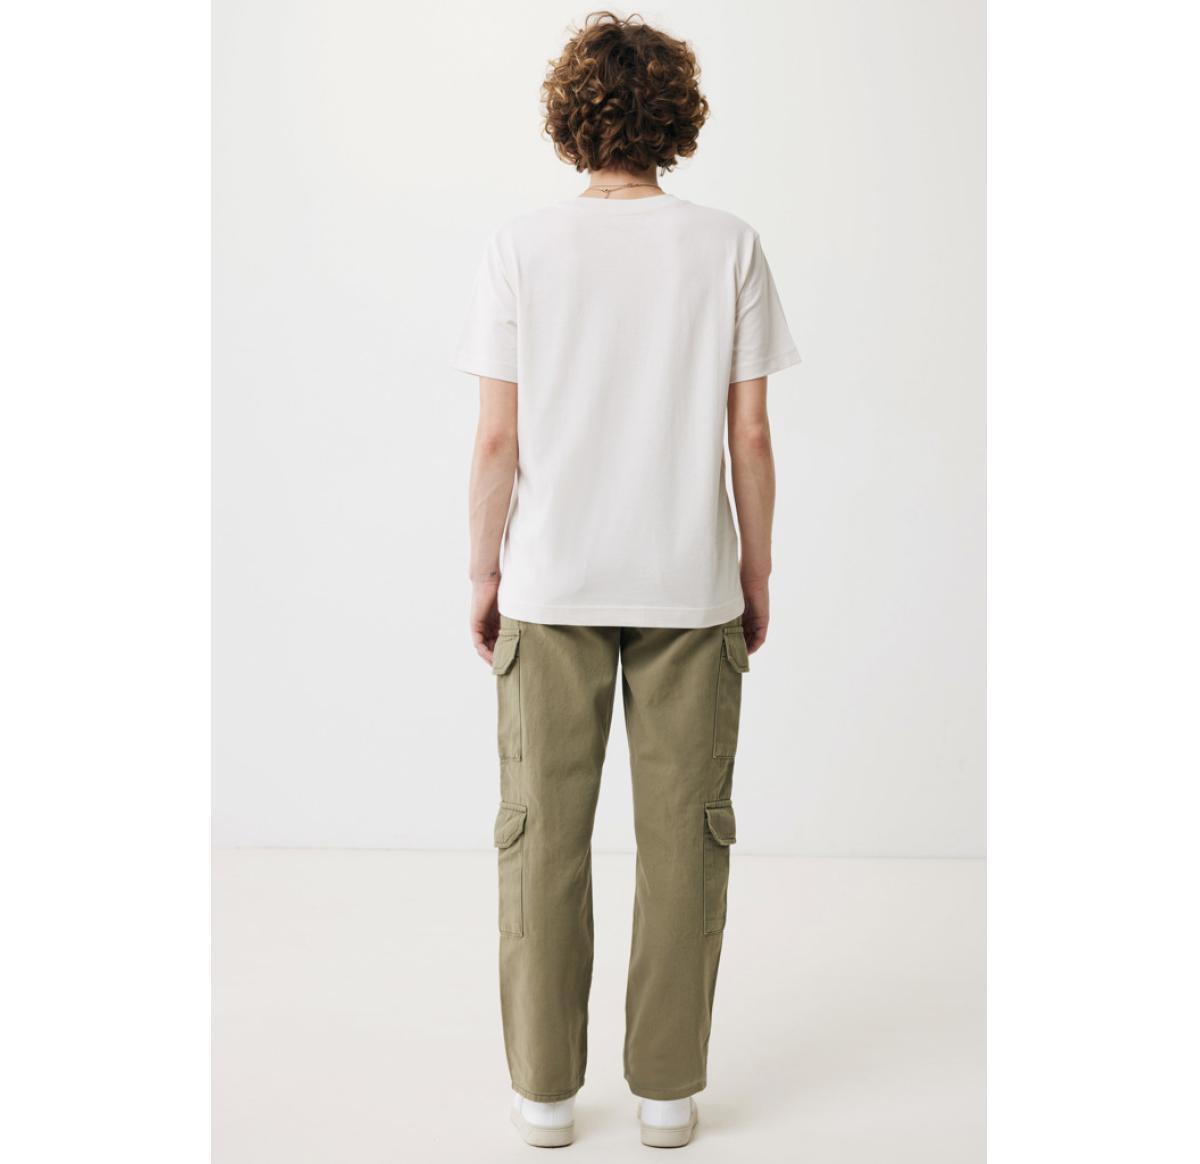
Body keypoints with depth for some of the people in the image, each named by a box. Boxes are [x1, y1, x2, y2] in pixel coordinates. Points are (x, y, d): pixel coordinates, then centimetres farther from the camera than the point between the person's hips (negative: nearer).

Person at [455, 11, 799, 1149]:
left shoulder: (519, 248, -3)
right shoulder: (728, 247, -2)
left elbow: (496, 438, -4)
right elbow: (749, 434, -2)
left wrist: (482, 575, 6)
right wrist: (756, 574, 8)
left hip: (551, 585, 0)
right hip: (689, 584, 0)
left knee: (543, 836, 10)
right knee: (683, 836, 9)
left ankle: (545, 1089, 19)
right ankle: (667, 1089, 18)